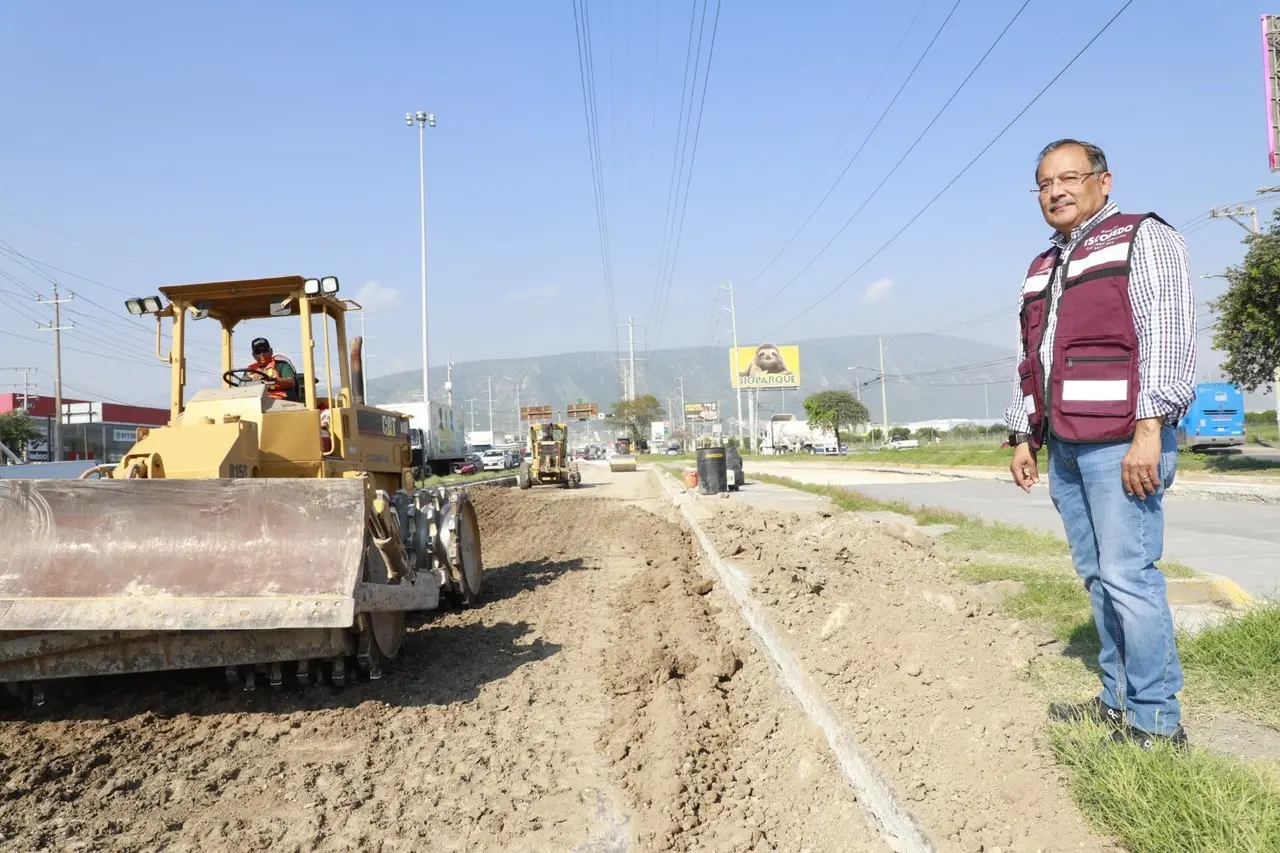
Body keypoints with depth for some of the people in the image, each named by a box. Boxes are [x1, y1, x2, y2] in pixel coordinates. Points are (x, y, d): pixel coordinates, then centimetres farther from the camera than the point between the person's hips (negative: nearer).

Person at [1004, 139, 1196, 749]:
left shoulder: (1142, 239, 0)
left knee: (1126, 575, -10)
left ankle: (1156, 721, 0)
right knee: (1097, 577, 10)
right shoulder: (1042, 268, 22)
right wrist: (1024, 436, 18)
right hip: (1064, 447, 7)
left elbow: (1168, 339, -10)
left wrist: (1149, 431, -18)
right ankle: (1118, 701, 19)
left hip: (1122, 441, -7)